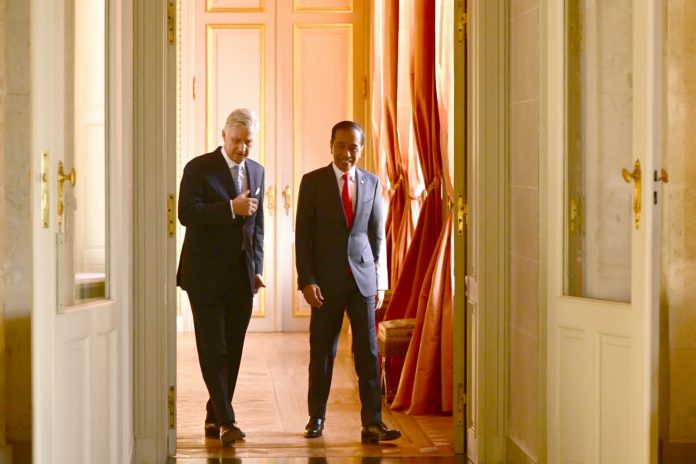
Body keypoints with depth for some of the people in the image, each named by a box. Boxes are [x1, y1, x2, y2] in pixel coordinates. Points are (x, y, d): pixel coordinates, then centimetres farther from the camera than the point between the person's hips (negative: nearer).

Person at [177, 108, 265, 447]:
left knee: (232, 352, 7)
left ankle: (214, 418, 17)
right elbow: (187, 213, -16)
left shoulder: (256, 172, 12)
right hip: (206, 275, -5)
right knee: (213, 351, -7)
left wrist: (257, 267, 10)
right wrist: (230, 208, -22)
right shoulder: (198, 168, -5)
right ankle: (226, 422, -7)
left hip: (242, 277, 5)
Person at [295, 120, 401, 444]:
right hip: (327, 279, -2)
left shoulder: (372, 183, 8)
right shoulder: (313, 182, 0)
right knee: (322, 351, 5)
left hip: (362, 277, 2)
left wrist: (380, 281, 7)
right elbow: (302, 235, -2)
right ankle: (316, 417, 20)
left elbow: (378, 235, 11)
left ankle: (372, 423, -3)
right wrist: (306, 280, -10)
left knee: (368, 350, -3)